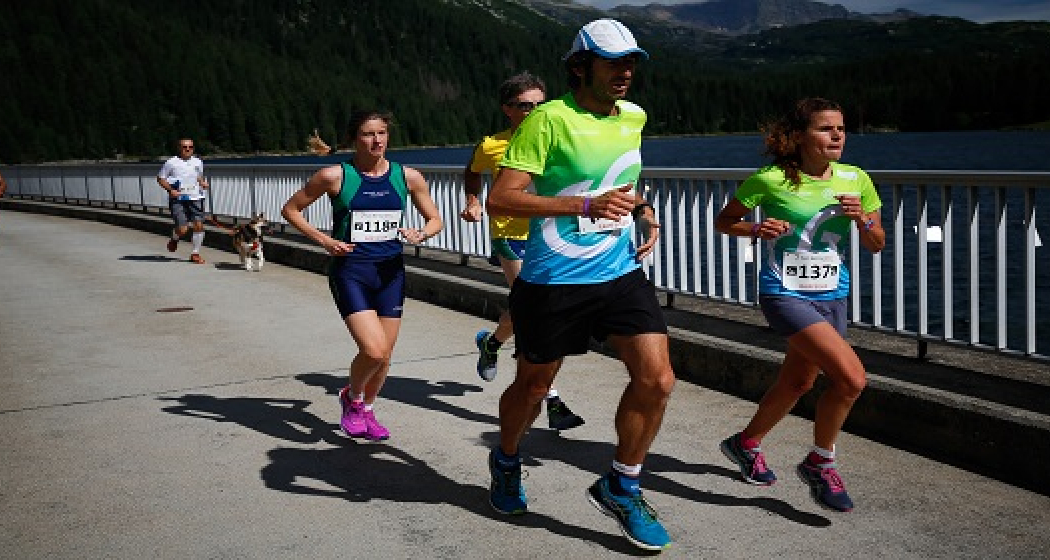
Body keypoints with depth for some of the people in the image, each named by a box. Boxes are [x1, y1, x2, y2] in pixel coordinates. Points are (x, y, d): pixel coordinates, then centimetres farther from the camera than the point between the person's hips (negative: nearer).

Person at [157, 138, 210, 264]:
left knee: (199, 225, -8)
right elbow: (160, 178, 4)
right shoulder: (171, 162, -1)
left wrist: (203, 183, 7)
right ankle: (174, 239, 27)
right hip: (178, 199, -3)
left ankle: (195, 253, 7)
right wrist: (171, 190, -10)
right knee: (182, 229, -10)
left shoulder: (198, 162, 11)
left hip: (195, 198, 4)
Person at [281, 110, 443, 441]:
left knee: (384, 355, 9)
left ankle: (366, 409, 37)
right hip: (349, 270, -4)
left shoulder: (408, 177, 1)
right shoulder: (335, 176, -6)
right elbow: (290, 209, 3)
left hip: (390, 271, 4)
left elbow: (435, 220, 12)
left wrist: (421, 234, -10)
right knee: (374, 350, -18)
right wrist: (323, 240, -8)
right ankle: (351, 396, 15)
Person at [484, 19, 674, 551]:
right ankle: (506, 462, 44)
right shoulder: (549, 119, -14)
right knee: (533, 386, 13)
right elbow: (500, 199, -21)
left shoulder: (633, 117, 8)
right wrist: (586, 205, -28)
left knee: (656, 379, -9)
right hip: (552, 281, -5)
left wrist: (647, 214, 14)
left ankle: (620, 488, 13)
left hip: (621, 273, 5)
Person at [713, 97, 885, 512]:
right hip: (785, 294, -6)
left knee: (797, 383, 18)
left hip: (831, 296, 6)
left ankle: (746, 444, 44)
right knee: (851, 376, -20)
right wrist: (757, 230, -18)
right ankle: (820, 464, 2)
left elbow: (876, 246, 8)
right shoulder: (771, 180, -12)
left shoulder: (856, 180, 1)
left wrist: (862, 218, -12)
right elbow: (723, 221, 1)